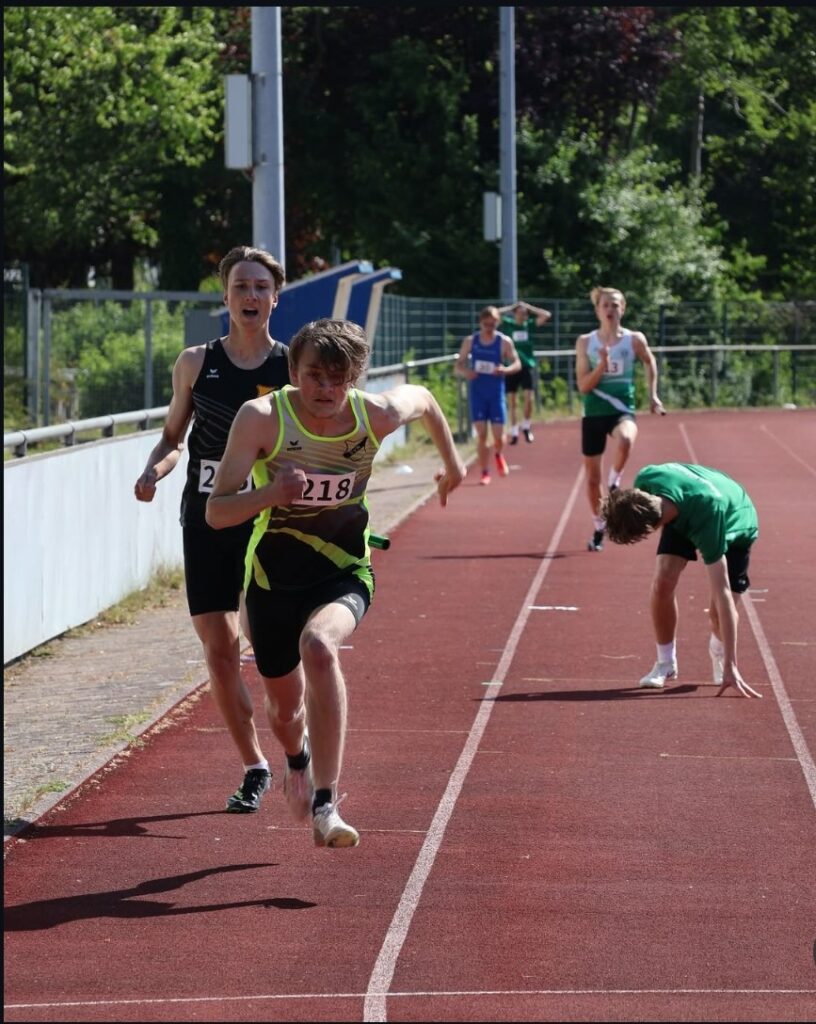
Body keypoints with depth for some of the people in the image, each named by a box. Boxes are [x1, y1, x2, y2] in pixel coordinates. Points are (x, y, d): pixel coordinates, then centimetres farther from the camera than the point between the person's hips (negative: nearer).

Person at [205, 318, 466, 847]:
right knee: (287, 710, 13)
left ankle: (325, 805, -33)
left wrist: (452, 461, 25)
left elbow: (423, 397, 10)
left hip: (344, 570, -1)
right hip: (274, 575, 1)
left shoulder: (378, 415, -15)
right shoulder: (262, 418, -21)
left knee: (319, 646, -34)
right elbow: (216, 512, -23)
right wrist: (269, 494, -42)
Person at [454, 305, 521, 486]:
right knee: (481, 434, -5)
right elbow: (457, 366, 5)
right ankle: (485, 472, 4)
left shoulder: (504, 342, -5)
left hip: (496, 393, -1)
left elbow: (517, 364, -4)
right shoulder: (470, 341, 0)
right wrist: (465, 372, -19)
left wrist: (506, 369, -27)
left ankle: (499, 455, 32)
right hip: (477, 392, 1)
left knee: (498, 435, -2)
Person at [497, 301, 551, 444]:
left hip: (527, 366, 0)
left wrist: (528, 307, 2)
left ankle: (526, 427, 11)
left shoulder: (530, 325, 5)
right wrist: (511, 308, -1)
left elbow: (546, 315, 0)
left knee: (528, 399, -9)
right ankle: (514, 432, 8)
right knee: (512, 402, 2)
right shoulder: (507, 324, 3)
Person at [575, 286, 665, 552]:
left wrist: (653, 395, 17)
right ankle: (599, 529, 28)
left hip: (622, 411, -2)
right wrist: (602, 365, -19)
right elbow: (583, 385, -4)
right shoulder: (586, 342, 0)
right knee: (592, 476, 8)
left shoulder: (634, 340, -1)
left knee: (625, 440, -39)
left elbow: (650, 362, 20)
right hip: (594, 413, 2)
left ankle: (614, 485, -14)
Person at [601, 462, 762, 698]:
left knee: (719, 610, -14)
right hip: (681, 516, 4)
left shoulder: (706, 519, -47)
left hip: (735, 526, -4)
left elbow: (722, 593, -46)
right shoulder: (646, 478, -37)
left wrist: (730, 666, -46)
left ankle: (719, 651, 23)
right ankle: (665, 662, 2)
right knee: (663, 582, -20)